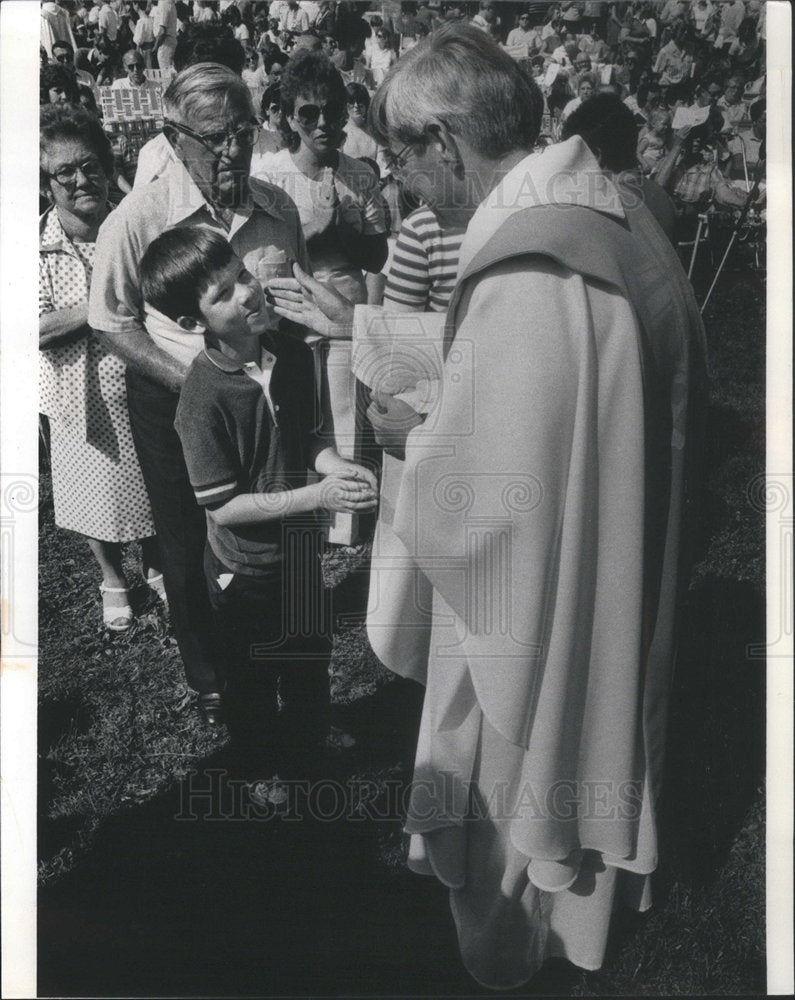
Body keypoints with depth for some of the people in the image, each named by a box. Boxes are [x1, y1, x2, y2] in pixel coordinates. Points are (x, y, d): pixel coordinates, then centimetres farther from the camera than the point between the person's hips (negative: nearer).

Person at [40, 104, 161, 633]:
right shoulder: (38, 244, -13)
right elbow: (33, 330, -20)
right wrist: (99, 306, -25)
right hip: (83, 395, -1)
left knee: (152, 485, 18)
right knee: (97, 492, 16)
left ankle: (155, 567, 45)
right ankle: (113, 580, 42)